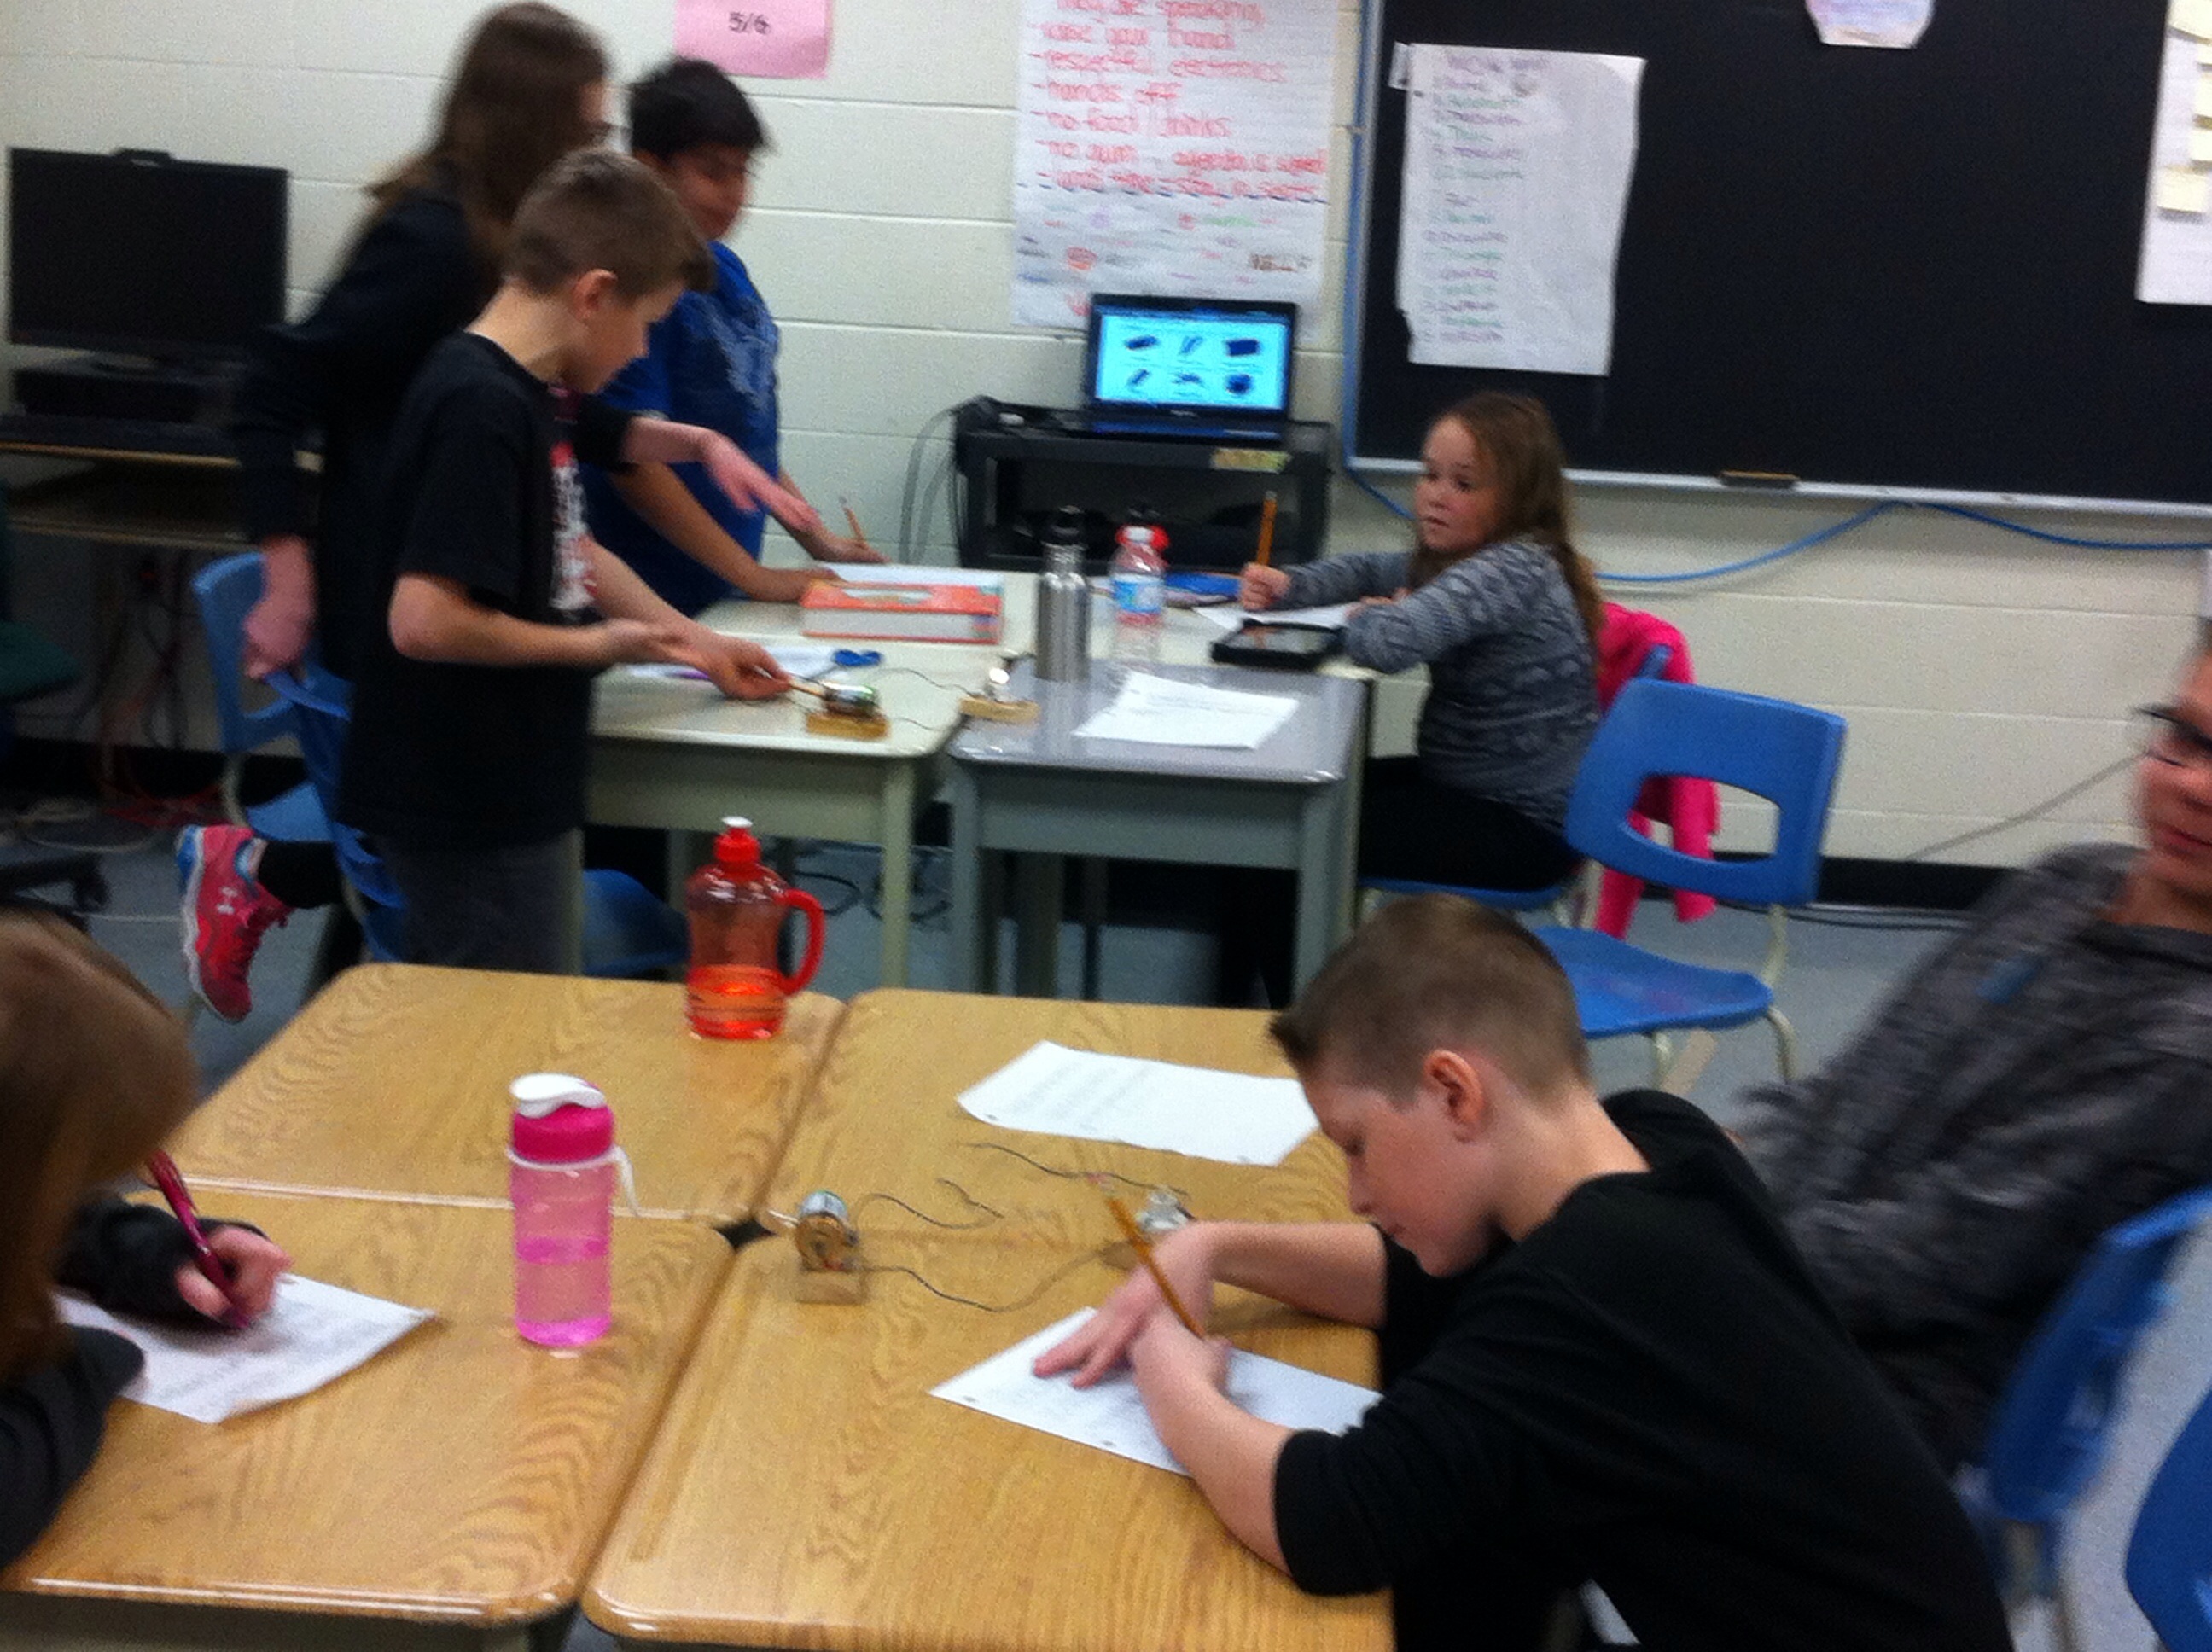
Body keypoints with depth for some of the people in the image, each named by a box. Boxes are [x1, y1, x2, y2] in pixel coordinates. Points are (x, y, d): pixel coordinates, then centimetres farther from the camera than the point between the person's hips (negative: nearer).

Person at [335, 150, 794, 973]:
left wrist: (695, 642, 19)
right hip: (470, 816, -10)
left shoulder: (529, 394, 8)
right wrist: (597, 645, -17)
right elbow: (424, 620, -29)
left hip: (511, 793, 10)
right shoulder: (481, 409, -23)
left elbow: (567, 551, 21)